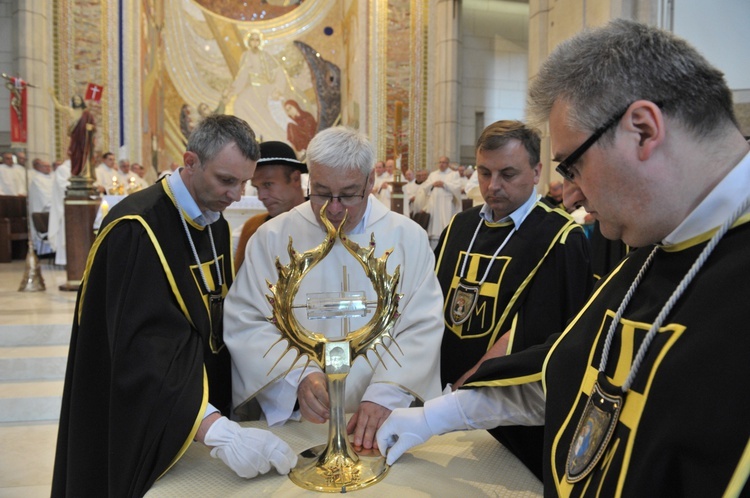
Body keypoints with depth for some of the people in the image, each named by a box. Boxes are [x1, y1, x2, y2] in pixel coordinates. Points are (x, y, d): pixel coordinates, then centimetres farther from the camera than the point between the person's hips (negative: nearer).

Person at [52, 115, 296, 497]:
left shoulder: (216, 223, 1)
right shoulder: (137, 228, -24)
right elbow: (142, 349, -33)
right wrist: (214, 429, -42)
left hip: (202, 405, 7)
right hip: (139, 423, -7)